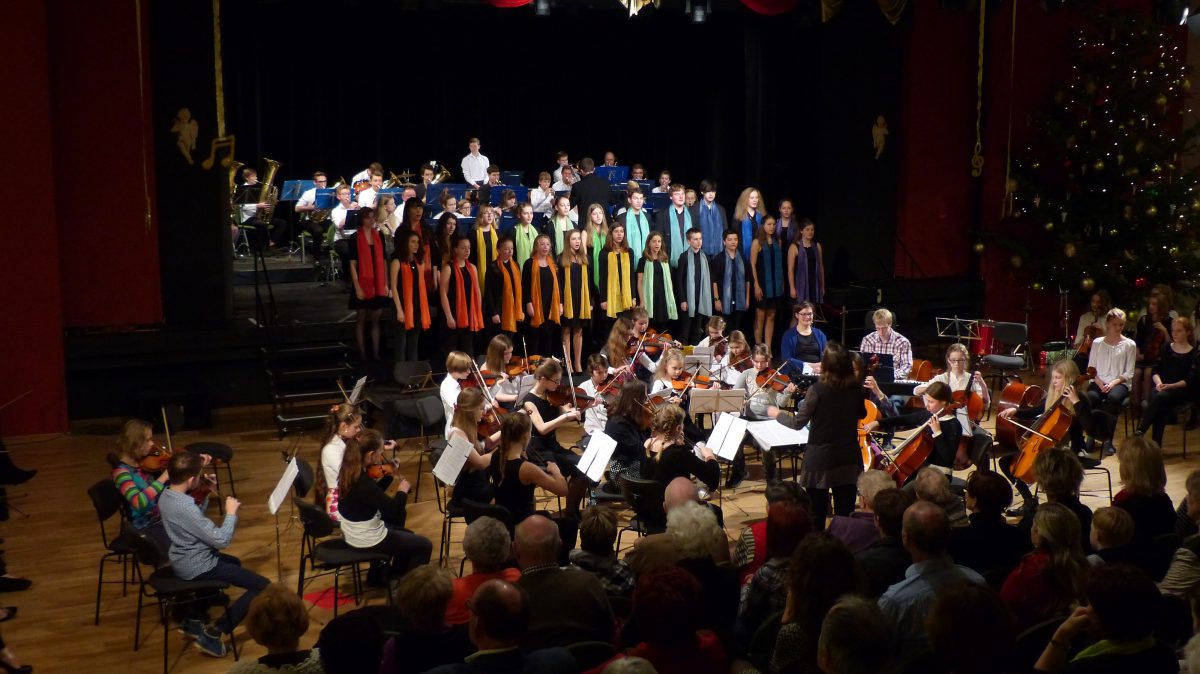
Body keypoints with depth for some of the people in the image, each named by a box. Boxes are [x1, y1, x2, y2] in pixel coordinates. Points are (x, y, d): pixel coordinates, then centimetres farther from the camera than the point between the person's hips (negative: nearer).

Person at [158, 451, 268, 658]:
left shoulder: (165, 497, -2)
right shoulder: (185, 507, -31)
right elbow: (221, 540, -27)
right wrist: (231, 513, -15)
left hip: (184, 561, 10)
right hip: (196, 567, -10)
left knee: (234, 562, 36)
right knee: (262, 586, -11)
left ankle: (194, 618, 32)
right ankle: (213, 633, -7)